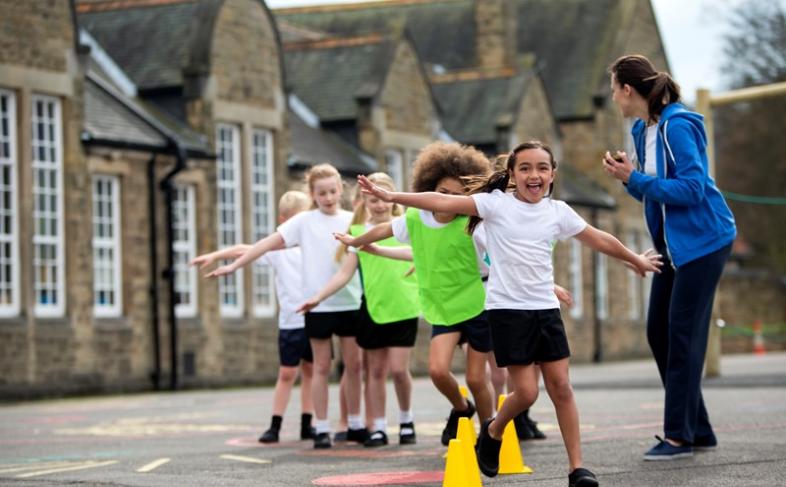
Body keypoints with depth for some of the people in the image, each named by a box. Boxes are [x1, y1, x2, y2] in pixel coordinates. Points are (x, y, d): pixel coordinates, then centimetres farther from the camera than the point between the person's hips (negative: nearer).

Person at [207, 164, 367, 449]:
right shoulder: (304, 222, 1)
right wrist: (234, 266, -6)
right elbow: (268, 244, -2)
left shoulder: (353, 220, 6)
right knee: (321, 366, 4)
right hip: (318, 305, -2)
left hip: (350, 303, 2)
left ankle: (355, 425, 18)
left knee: (353, 364, 6)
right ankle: (322, 429, 9)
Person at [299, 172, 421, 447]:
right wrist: (318, 297, -9)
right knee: (376, 370, 5)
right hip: (372, 308, 1)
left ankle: (406, 419, 15)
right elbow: (345, 273, 0)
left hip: (403, 308, -1)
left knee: (398, 368, -7)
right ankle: (378, 428, 13)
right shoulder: (358, 233, 3)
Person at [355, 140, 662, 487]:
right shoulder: (496, 203, -5)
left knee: (561, 387, 0)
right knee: (526, 391, -8)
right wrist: (393, 196, -23)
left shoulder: (558, 212, 7)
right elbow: (445, 202, -14)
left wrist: (635, 260, 31)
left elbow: (599, 239, 20)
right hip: (508, 310, -4)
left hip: (546, 309, 4)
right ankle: (492, 432, 22)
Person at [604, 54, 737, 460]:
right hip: (674, 244, 10)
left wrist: (635, 178, -22)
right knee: (659, 332, 8)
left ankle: (680, 435, 0)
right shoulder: (643, 130, 9)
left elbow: (691, 188, -24)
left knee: (682, 335, -7)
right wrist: (629, 177, -4)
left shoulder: (677, 127, -19)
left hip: (702, 240, -10)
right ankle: (698, 430, 16)